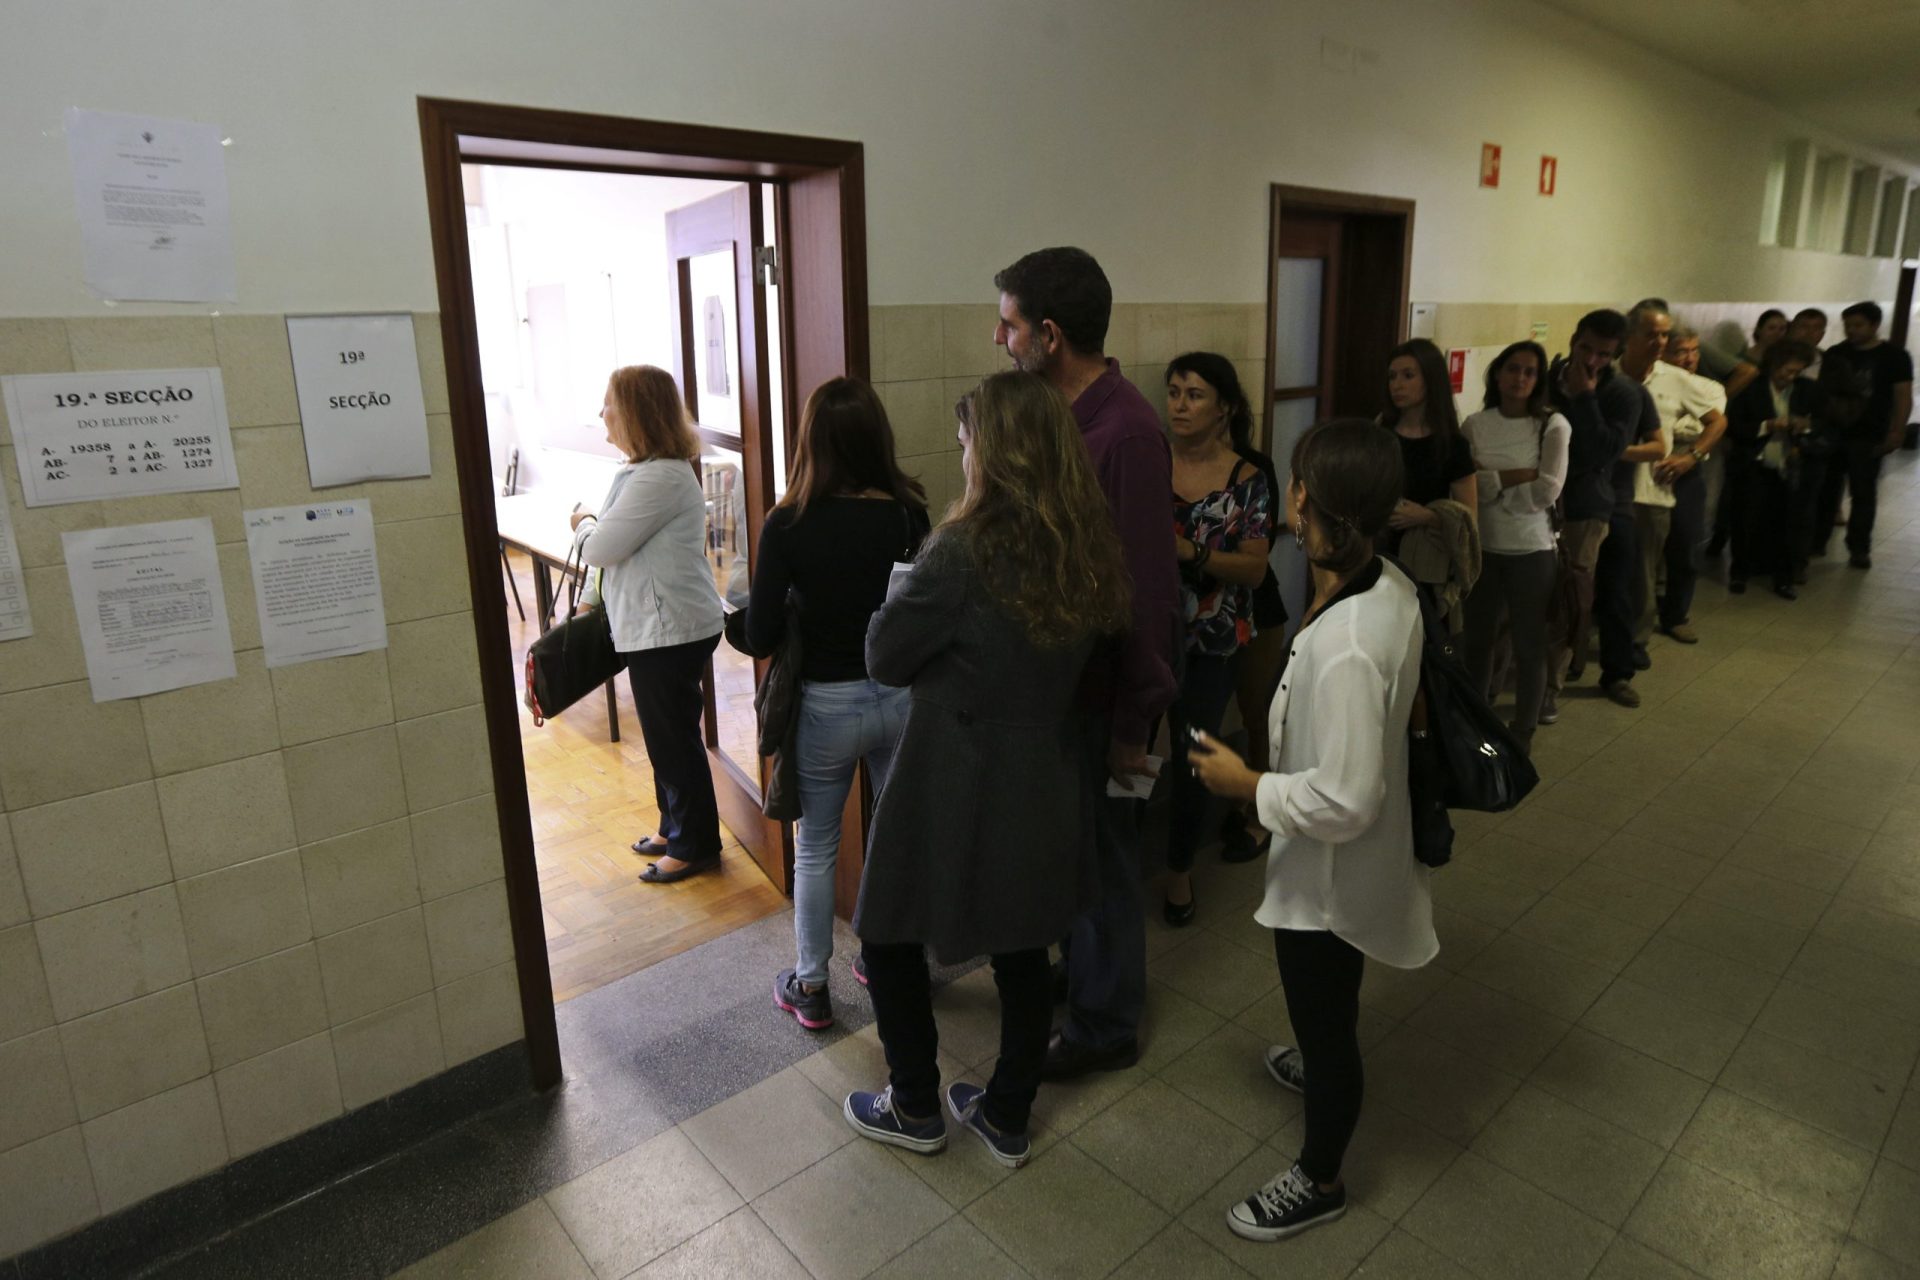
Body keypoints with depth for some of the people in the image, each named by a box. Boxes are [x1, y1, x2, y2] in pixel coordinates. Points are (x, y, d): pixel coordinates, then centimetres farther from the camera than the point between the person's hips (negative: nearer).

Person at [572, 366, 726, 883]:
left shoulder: (659, 477, -23)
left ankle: (693, 846, 19)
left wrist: (583, 525, -1)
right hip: (657, 625, 11)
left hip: (669, 630, -11)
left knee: (674, 737, 3)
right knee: (667, 734, 21)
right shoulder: (655, 469, 12)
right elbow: (624, 545, 16)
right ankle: (676, 827, 37)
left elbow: (600, 549, -19)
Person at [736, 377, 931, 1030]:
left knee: (815, 849, 16)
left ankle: (810, 986, 29)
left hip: (825, 705, -2)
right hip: (902, 697, 3)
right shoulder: (909, 515, -9)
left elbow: (759, 638, -14)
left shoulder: (788, 524, -16)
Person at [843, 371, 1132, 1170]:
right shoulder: (1086, 548, -2)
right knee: (1023, 953, 20)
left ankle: (915, 1110, 34)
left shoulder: (965, 551, -23)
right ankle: (1006, 1118, 37)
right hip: (1045, 790, 7)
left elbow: (885, 658, -12)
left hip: (956, 793, -6)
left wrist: (901, 596, 5)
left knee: (889, 936, 17)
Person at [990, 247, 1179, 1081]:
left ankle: (1106, 1026, 29)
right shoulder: (1058, 414, 5)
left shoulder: (1126, 431, -22)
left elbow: (1148, 589, -22)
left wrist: (1134, 722, -17)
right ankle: (1078, 975, 45)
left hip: (1100, 688, -8)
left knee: (1100, 853, 9)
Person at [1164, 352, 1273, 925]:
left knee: (1192, 760, 9)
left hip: (1208, 643, 0)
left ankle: (1179, 868, 32)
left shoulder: (1247, 480, -4)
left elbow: (1255, 568, -10)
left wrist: (1190, 551, -24)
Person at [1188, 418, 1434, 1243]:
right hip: (1354, 858, 9)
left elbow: (1344, 801, -32)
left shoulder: (1343, 648, -37)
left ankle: (1319, 1180, 41)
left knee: (1324, 1019, 16)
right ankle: (1322, 1067, 65)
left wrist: (1247, 784, -19)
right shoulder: (1392, 587, -9)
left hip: (1329, 870, -9)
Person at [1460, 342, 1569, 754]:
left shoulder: (1552, 425, -7)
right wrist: (1519, 475, -16)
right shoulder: (1475, 425, -1)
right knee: (1477, 639, 14)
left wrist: (1489, 479, -12)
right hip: (1482, 548, 2)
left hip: (1532, 551, -2)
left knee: (1529, 644, 9)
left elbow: (1547, 492, -17)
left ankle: (1523, 731, 26)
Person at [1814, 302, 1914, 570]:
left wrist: (1896, 432, -13)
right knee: (1825, 489, 7)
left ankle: (1859, 549, 10)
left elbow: (1903, 397, -3)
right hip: (1831, 434, 2)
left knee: (1863, 494, 3)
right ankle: (1816, 541, 16)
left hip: (1868, 438, -2)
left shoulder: (1895, 357, 0)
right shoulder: (1834, 354, 7)